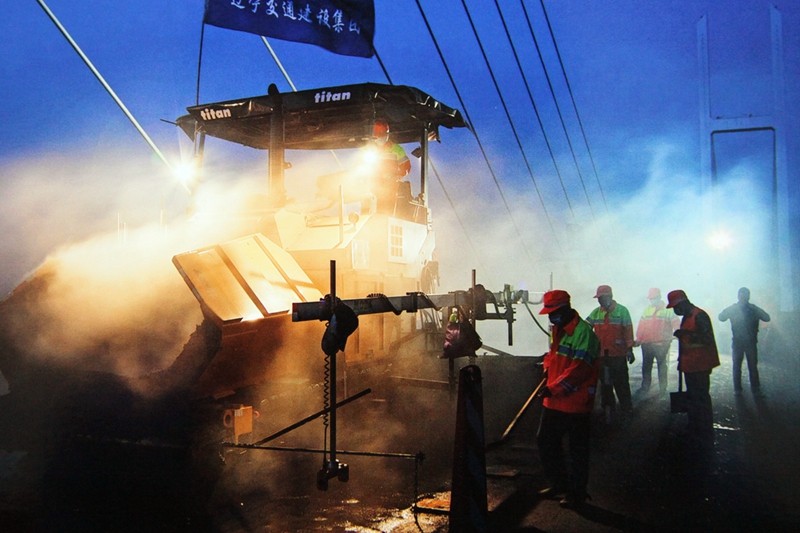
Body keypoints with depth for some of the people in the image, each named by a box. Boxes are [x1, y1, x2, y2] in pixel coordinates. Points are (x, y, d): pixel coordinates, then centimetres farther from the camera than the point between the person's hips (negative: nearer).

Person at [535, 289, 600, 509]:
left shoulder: (583, 332, -19)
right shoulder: (557, 330, 11)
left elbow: (579, 368, -25)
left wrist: (554, 388, -27)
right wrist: (548, 367, 5)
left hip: (576, 403, -9)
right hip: (553, 401, 9)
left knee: (577, 450, 5)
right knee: (545, 441, 17)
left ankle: (577, 492, 20)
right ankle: (559, 482, 35)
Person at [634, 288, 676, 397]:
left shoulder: (667, 310, 1)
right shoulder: (646, 310, 14)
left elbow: (675, 323, -7)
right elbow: (641, 326, 12)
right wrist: (638, 339, 7)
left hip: (661, 344, -4)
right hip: (646, 344, 4)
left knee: (662, 366, 4)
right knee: (646, 367, 11)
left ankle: (662, 388, 13)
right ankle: (645, 387, 21)